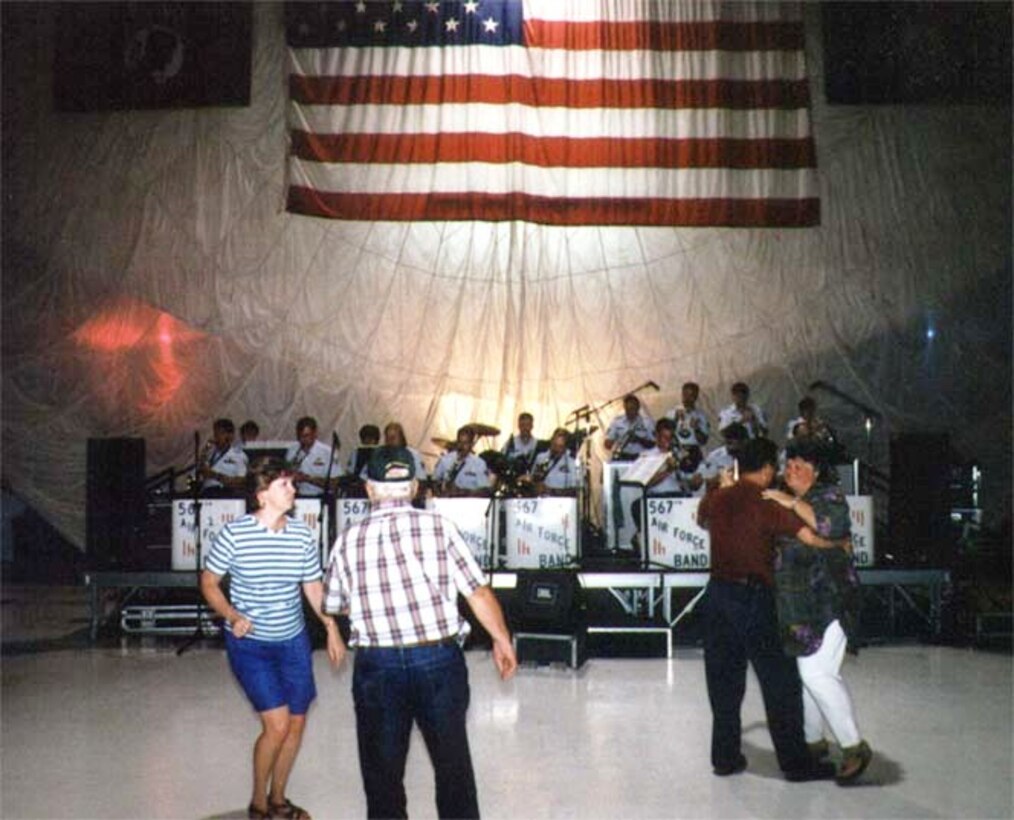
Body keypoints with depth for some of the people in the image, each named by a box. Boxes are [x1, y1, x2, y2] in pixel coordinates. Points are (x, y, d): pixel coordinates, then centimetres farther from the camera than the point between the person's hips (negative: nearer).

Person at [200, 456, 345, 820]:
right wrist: (233, 616, -20)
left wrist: (332, 629, 2)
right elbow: (209, 583, -5)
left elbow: (313, 587, 7)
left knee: (297, 722, 9)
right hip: (249, 644, -5)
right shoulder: (234, 534, -15)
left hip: (293, 641, 5)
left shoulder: (302, 534, -4)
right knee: (277, 724, -9)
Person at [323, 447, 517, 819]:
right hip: (439, 659, 0)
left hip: (376, 666, 1)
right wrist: (502, 641, 8)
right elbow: (479, 594, -5)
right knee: (452, 760, 16)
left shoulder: (347, 541, 0)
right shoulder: (439, 528, -5)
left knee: (382, 767, 16)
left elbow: (333, 606, 12)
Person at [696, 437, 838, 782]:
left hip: (718, 593, 6)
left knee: (723, 679, 14)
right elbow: (810, 537, -18)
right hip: (753, 596, -6)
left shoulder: (716, 499, 5)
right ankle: (795, 762, 10)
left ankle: (725, 756, 20)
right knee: (780, 681, 4)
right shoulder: (767, 505, -12)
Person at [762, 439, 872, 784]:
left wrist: (792, 503, -22)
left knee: (817, 672, -12)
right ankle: (813, 740, 23)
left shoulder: (829, 494, -5)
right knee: (800, 672, 9)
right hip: (794, 602, 7)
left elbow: (833, 525, -25)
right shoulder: (783, 499, 16)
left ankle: (854, 746, -1)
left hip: (827, 600, -7)